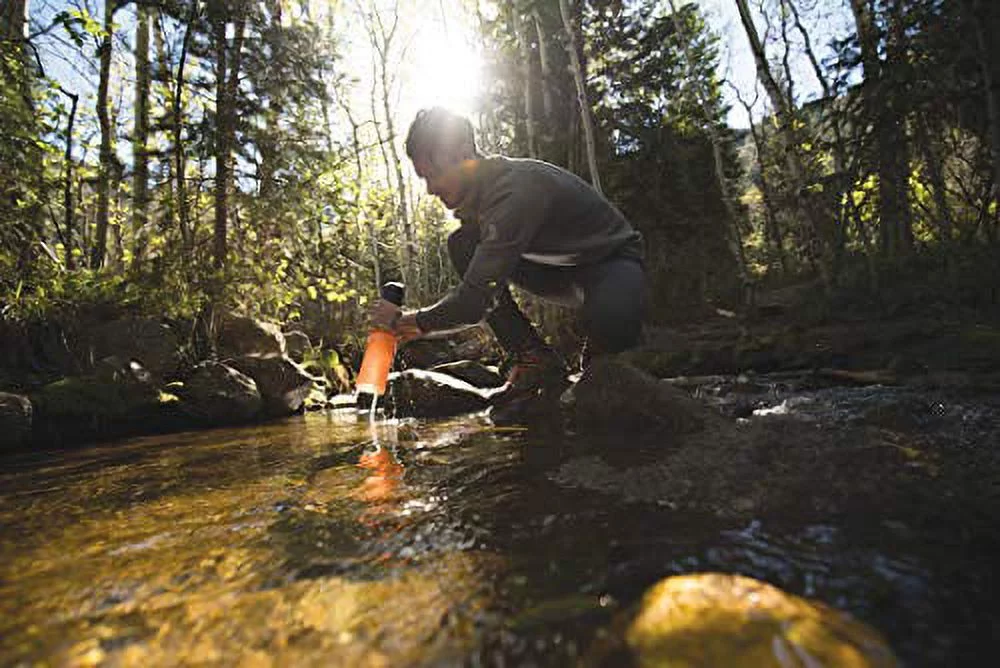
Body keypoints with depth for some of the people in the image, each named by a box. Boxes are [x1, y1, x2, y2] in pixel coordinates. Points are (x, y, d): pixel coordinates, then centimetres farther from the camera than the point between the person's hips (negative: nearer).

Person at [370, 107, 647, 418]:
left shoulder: (516, 191, -33)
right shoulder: (481, 188, -5)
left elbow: (474, 302, -36)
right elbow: (476, 282, 5)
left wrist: (407, 320, -20)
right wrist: (420, 322, -6)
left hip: (613, 259, -7)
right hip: (561, 266, 8)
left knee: (610, 324, -43)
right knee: (462, 245, -10)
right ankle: (532, 359, -8)